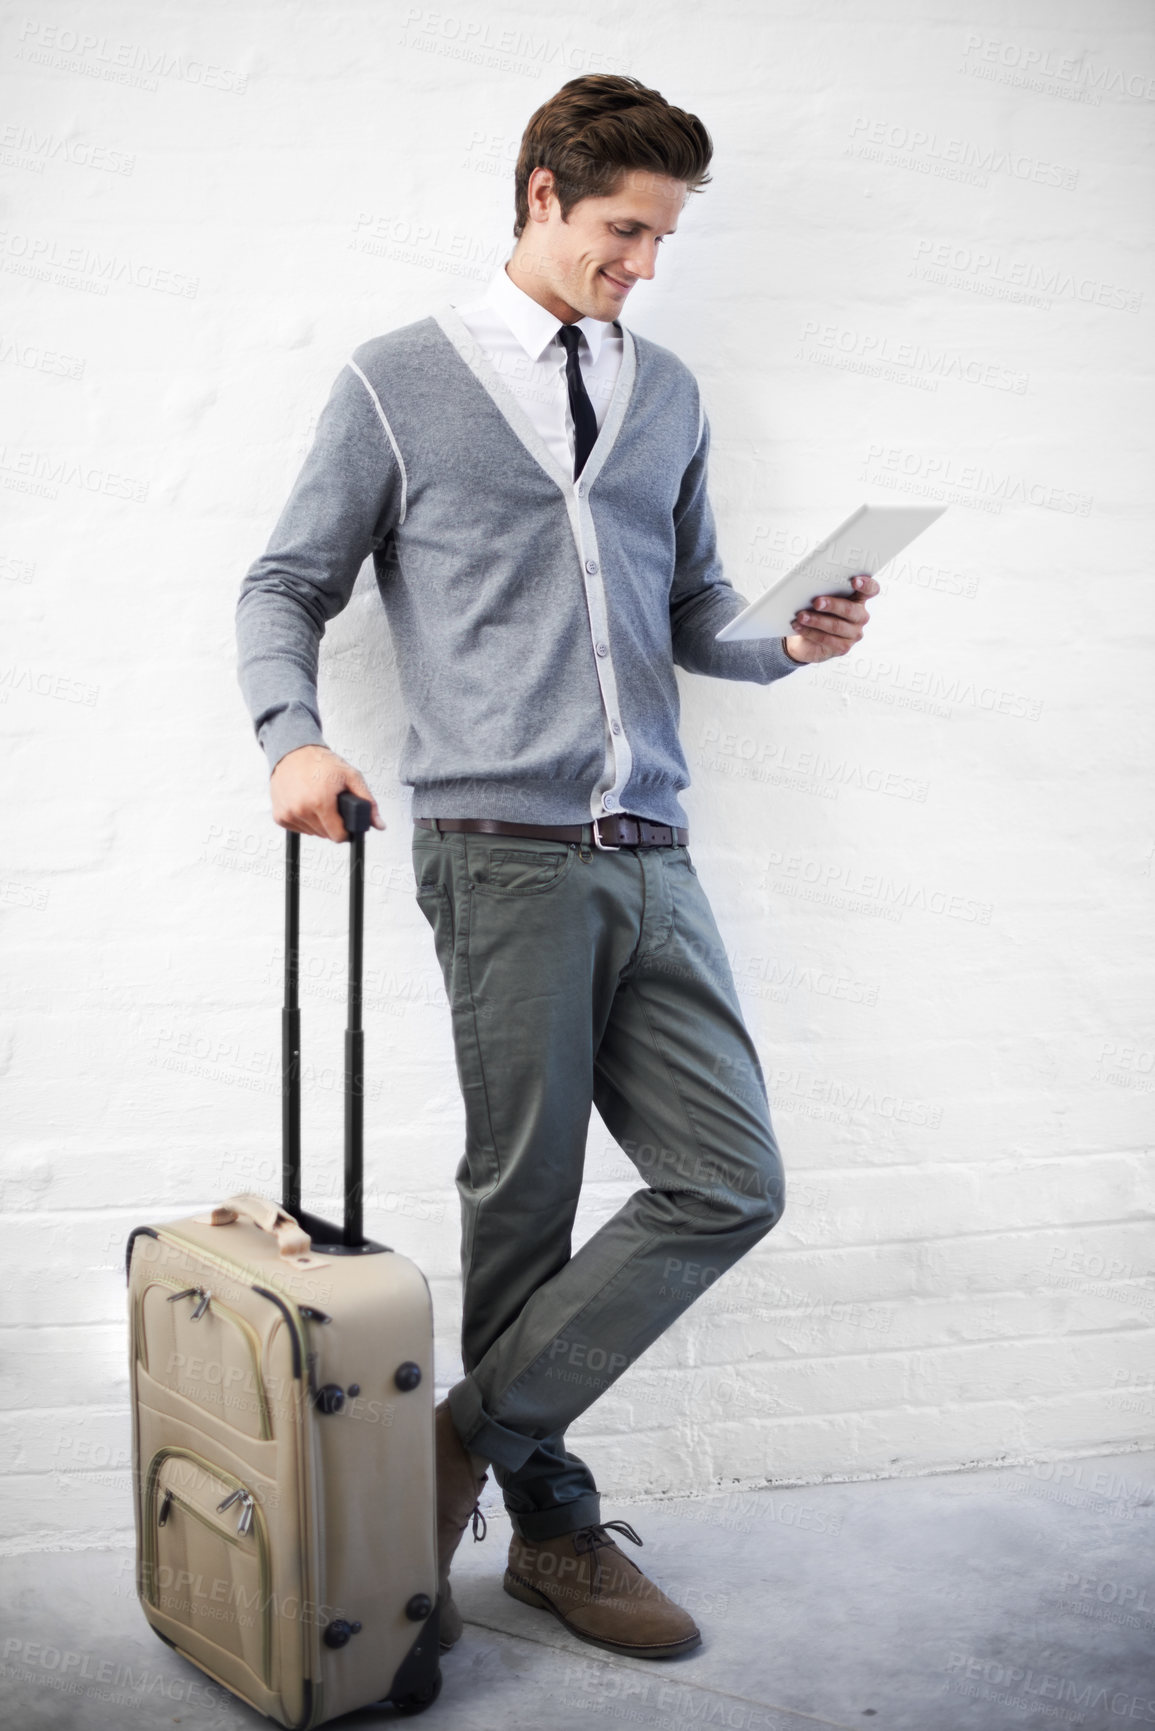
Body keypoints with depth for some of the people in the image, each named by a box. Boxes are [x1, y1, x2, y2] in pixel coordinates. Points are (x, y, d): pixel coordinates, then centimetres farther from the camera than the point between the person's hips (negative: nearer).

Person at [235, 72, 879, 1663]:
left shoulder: (668, 394, 18)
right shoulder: (400, 383, 6)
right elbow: (286, 587, 8)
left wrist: (787, 638, 2)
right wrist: (292, 733, -10)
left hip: (652, 858, 5)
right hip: (505, 854, -5)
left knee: (730, 1184, 0)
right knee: (525, 1203, 2)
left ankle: (472, 1434, 13)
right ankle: (553, 1528, 20)